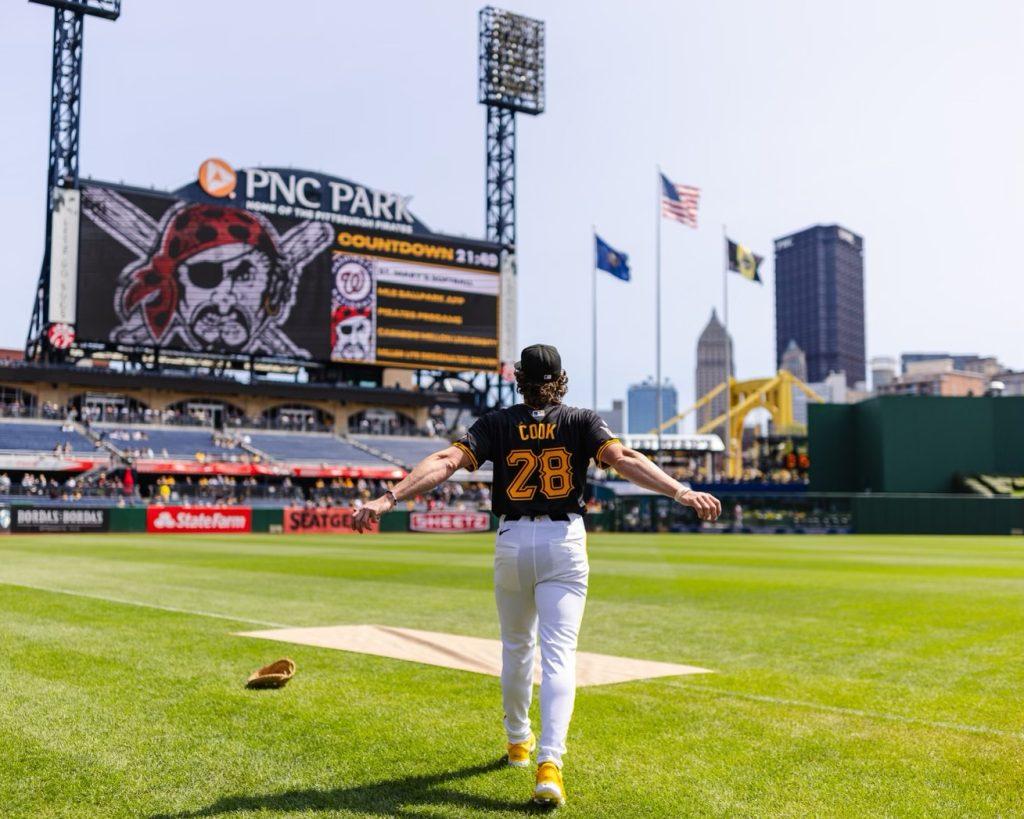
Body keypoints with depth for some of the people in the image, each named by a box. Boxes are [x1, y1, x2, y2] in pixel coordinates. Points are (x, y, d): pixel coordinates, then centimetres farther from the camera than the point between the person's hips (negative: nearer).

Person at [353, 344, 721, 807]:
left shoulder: (497, 424, 3)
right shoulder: (582, 422, 1)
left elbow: (446, 462, -11)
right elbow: (623, 459, -16)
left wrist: (388, 499, -17)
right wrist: (682, 492, -25)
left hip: (511, 543, 2)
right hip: (564, 543, -2)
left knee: (516, 648, 20)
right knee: (559, 654, -6)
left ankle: (518, 742, 38)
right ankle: (548, 763, -20)